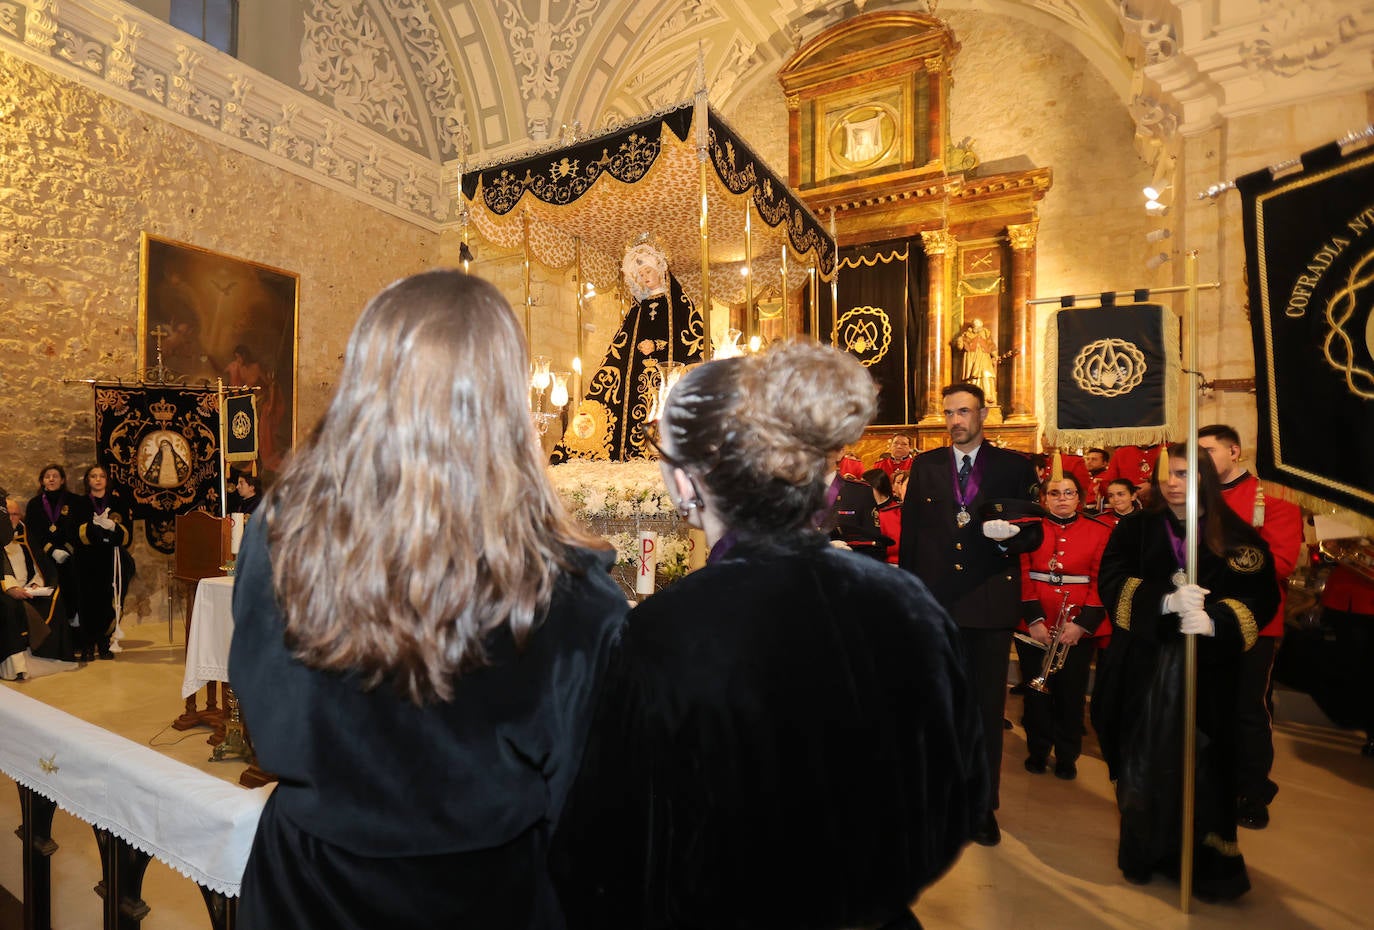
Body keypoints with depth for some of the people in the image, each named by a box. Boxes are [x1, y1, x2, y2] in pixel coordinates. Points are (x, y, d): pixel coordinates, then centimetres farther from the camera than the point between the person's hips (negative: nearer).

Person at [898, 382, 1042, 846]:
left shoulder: (1015, 467, 2)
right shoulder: (925, 465, 6)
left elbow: (1034, 532, 1)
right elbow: (910, 533, 6)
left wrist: (1008, 537, -21)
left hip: (990, 603, -1)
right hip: (935, 603, 1)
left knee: (988, 706, 11)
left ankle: (983, 806, 27)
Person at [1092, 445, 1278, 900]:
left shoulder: (1238, 537, 5)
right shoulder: (1135, 529, 5)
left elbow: (1261, 596, -3)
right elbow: (1111, 581, -6)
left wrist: (1214, 620, -21)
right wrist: (1165, 599, -22)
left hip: (1206, 674, 0)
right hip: (1144, 670, 0)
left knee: (1200, 766, -1)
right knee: (1143, 763, 5)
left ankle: (1206, 862, 18)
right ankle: (1143, 853, 23)